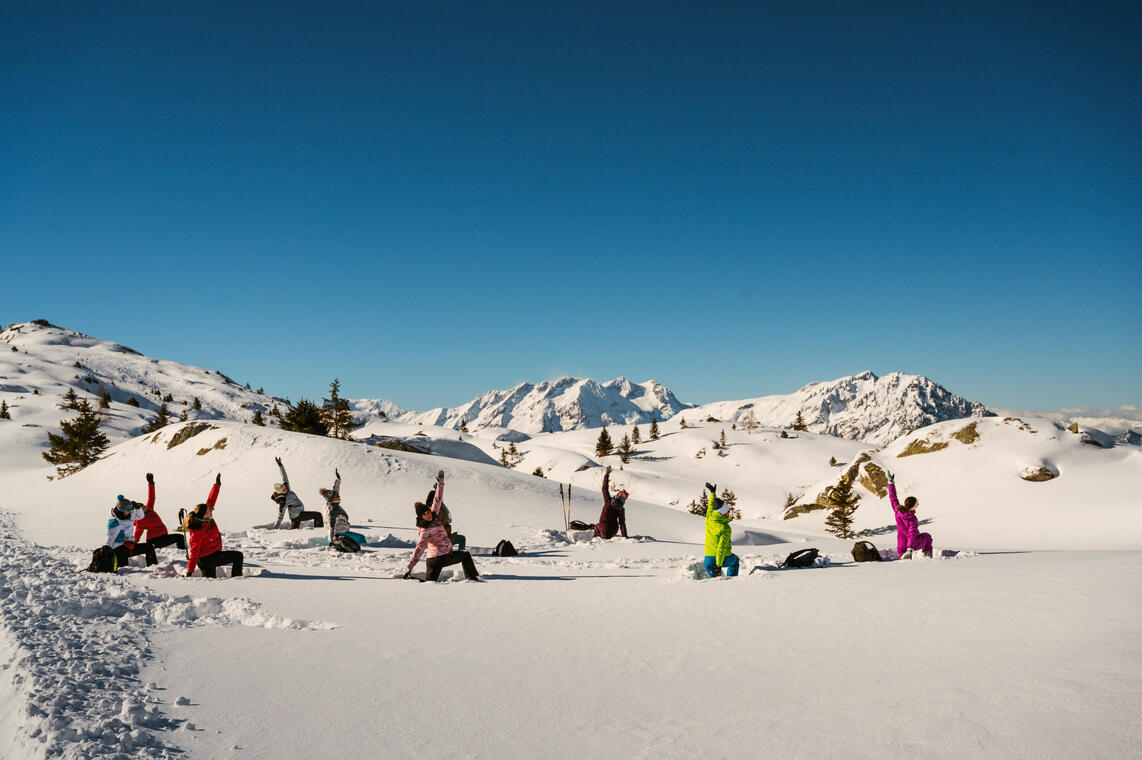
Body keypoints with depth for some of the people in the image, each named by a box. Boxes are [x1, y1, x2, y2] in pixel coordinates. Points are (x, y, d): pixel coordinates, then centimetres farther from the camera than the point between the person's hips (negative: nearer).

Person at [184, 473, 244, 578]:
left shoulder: (207, 518, -5)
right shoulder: (198, 532, -27)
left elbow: (211, 500, 4)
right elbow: (194, 552, -25)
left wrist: (217, 484, 4)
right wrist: (189, 571, -23)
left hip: (213, 555, 9)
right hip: (207, 559, -9)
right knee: (238, 556, -10)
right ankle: (236, 578, -4)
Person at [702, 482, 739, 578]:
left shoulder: (709, 518, -3)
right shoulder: (725, 528, -19)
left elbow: (711, 506, 16)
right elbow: (722, 547, -25)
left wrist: (713, 493, 32)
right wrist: (718, 565, -27)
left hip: (709, 559, 4)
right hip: (724, 559, -4)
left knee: (714, 579, 20)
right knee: (735, 560, 29)